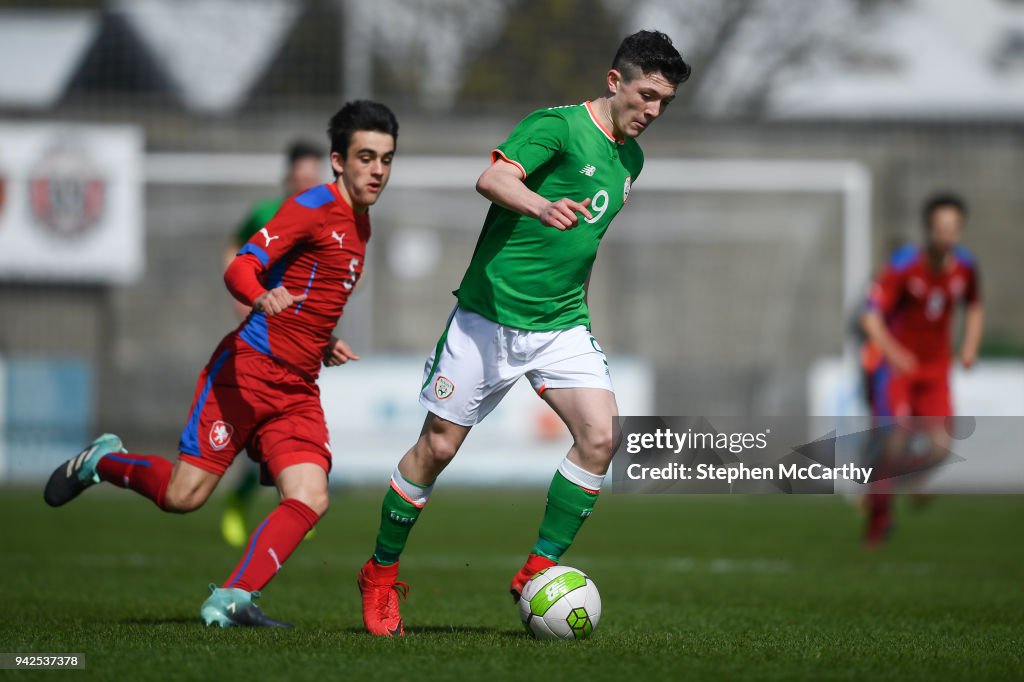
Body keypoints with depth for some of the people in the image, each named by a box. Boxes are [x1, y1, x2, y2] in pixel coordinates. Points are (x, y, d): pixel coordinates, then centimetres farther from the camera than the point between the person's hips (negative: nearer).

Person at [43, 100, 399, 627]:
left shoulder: (359, 222, 16)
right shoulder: (313, 207, -10)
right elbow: (240, 270, -20)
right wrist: (263, 298, -40)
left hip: (298, 390, 7)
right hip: (248, 367, -7)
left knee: (309, 500, -14)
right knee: (183, 496, -10)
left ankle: (230, 601, -14)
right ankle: (101, 462, 19)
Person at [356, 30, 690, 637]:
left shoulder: (630, 159, 11)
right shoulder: (557, 126, -12)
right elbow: (492, 178, -28)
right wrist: (542, 207, -46)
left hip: (561, 323, 6)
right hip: (491, 311, -6)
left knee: (600, 436, -14)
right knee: (439, 446, 1)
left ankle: (539, 571, -1)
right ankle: (381, 575, 19)